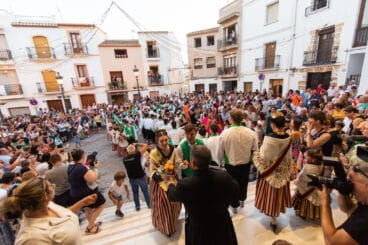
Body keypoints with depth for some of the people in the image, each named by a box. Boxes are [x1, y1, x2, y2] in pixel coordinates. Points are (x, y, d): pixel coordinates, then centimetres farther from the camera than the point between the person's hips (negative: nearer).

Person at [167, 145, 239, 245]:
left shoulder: (185, 185, -33)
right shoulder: (225, 177, -26)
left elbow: (171, 196, -8)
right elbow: (235, 199, -6)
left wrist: (171, 185, 14)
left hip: (199, 231, -1)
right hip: (223, 226, 2)